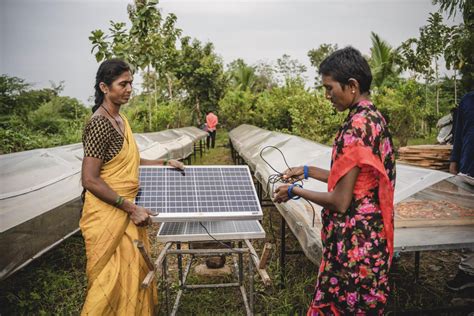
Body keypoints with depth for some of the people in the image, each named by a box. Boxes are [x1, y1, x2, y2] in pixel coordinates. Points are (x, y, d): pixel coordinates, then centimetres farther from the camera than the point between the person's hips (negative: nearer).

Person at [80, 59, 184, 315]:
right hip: (108, 215, -9)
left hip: (126, 211, 9)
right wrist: (131, 208, -23)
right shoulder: (100, 123, -20)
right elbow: (90, 180, -23)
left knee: (133, 271, 19)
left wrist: (163, 163, 13)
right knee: (112, 279, 6)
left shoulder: (119, 118, 8)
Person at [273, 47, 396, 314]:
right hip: (369, 235, 9)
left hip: (354, 242, -9)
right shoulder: (375, 118, 6)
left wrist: (295, 191, -7)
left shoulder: (357, 126, -23)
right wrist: (308, 171, 16)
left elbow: (340, 202, -21)